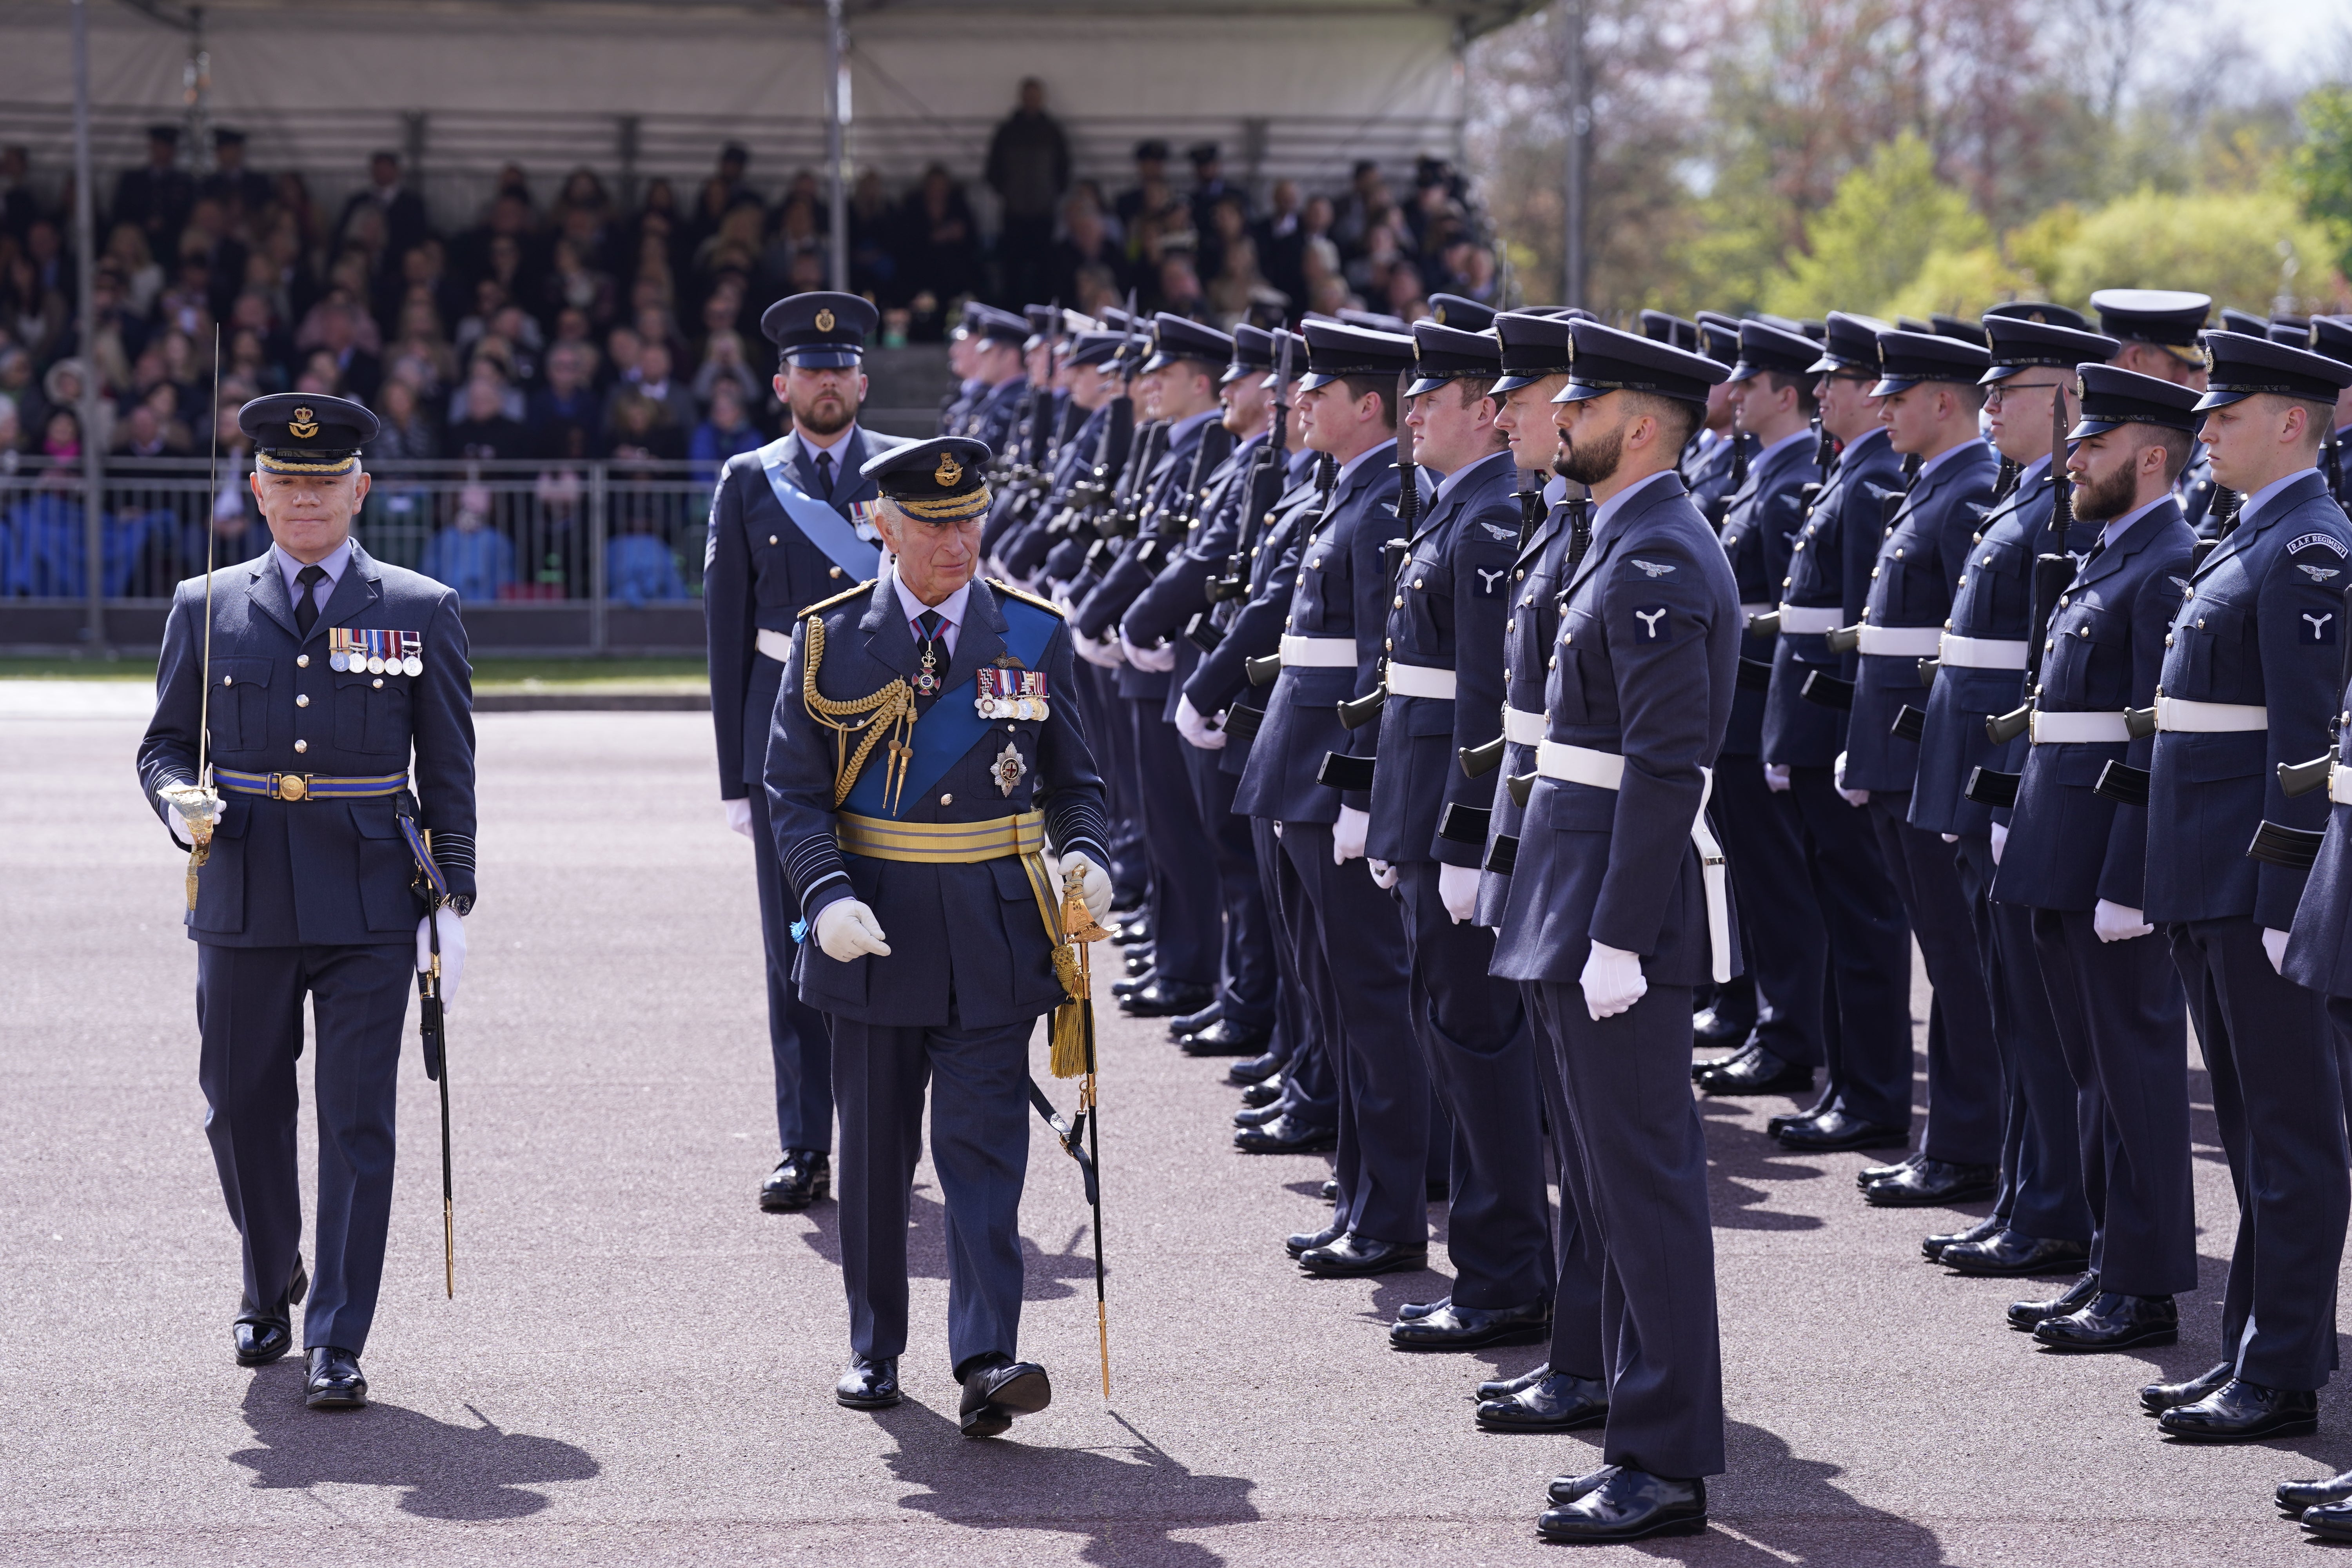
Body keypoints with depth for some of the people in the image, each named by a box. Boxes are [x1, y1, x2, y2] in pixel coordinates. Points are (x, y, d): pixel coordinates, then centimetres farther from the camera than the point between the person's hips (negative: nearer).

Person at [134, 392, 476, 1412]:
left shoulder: (421, 613, 4)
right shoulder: (206, 609, 6)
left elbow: (447, 774, 5)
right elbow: (164, 746, 10)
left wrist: (453, 904, -1)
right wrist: (183, 803, -13)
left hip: (370, 908, -2)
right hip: (243, 905, 2)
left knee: (357, 1124, -4)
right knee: (242, 1111, 10)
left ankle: (337, 1345, -1)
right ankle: (269, 1286, 35)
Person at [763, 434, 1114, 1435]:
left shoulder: (1034, 634, 4)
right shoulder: (830, 639, 0)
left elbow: (1071, 779, 11)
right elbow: (796, 792, 0)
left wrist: (1084, 857, -10)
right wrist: (827, 896, -17)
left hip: (994, 936, 0)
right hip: (876, 932, 0)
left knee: (984, 1148, -7)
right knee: (877, 1153, 10)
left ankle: (987, 1363, -13)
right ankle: (874, 1349, 24)